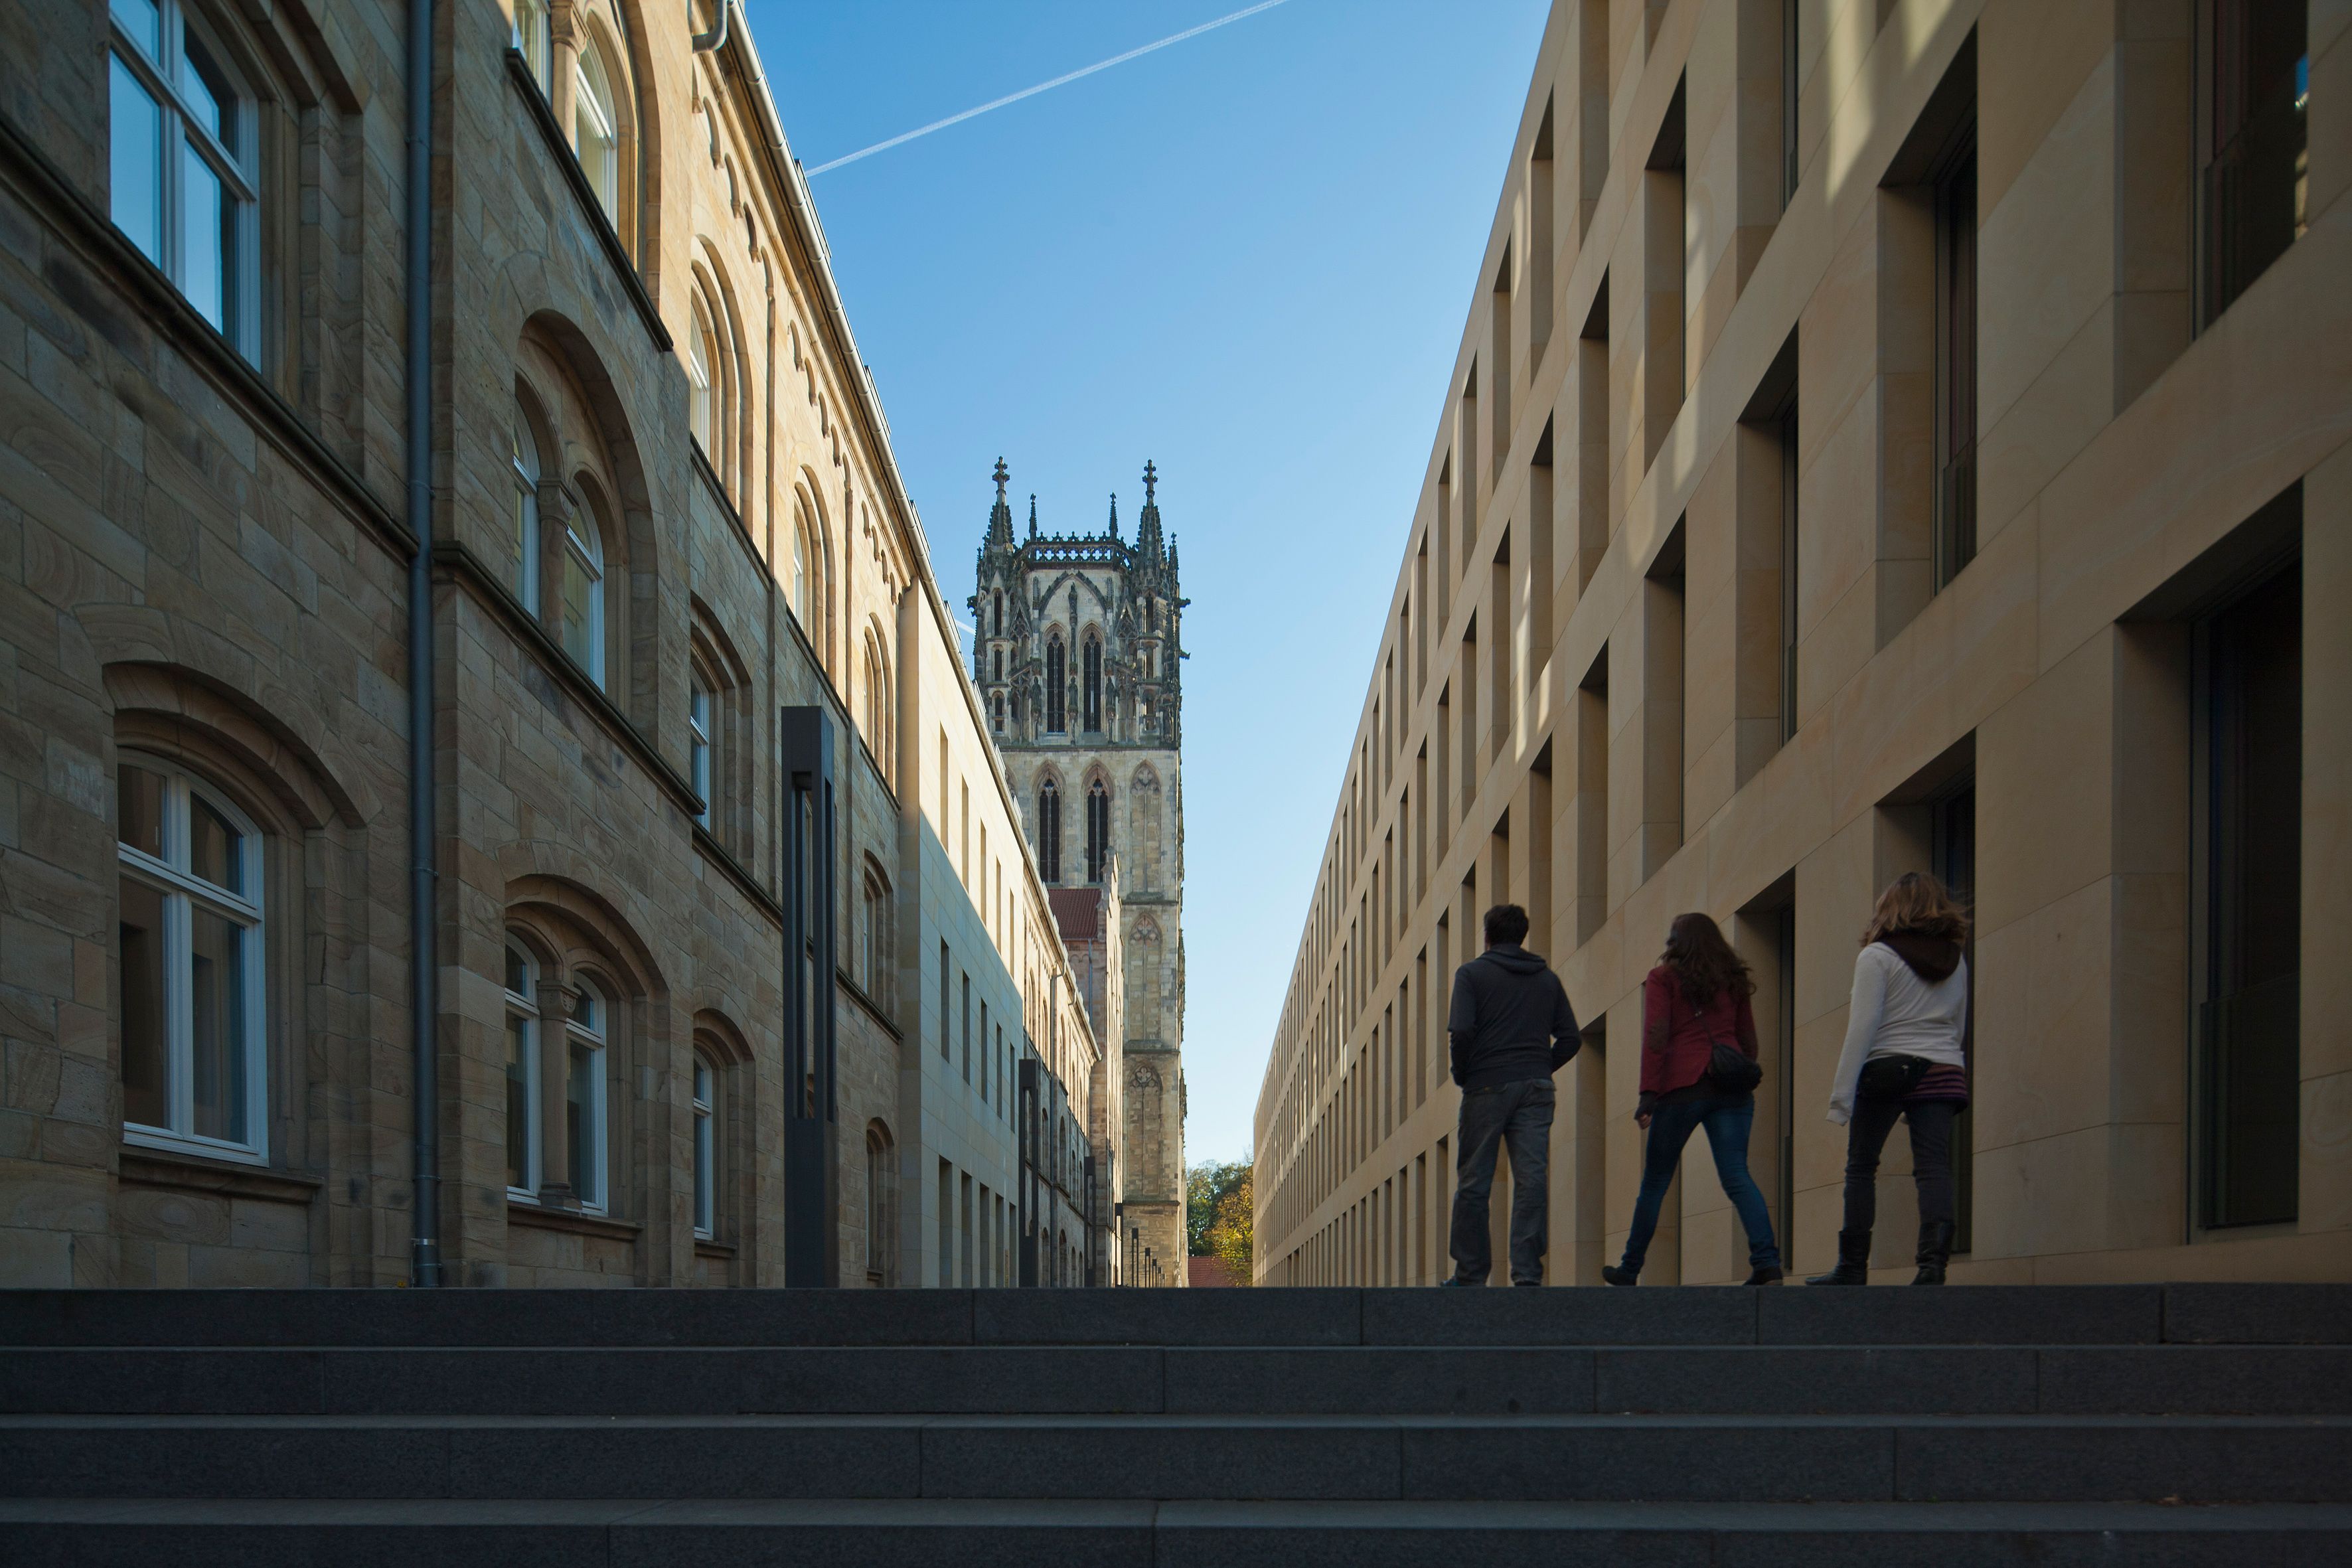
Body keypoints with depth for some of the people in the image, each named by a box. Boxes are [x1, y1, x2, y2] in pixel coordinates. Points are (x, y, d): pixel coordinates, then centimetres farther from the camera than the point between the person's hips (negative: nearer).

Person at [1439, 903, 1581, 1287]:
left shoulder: (1472, 974, 3)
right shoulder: (1547, 979, 15)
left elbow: (1461, 1032, -10)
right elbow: (1571, 1038, 8)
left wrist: (1461, 1075, 4)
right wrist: (1542, 1069, 15)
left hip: (1487, 1087, -3)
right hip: (1536, 1089, 3)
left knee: (1473, 1183, 4)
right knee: (1532, 1180, -2)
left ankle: (1471, 1273, 6)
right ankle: (1528, 1273, -8)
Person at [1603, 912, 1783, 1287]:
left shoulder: (1664, 978, 5)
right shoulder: (1734, 980, 18)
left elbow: (1655, 1038, -5)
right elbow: (1749, 1041, 17)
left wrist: (1648, 1093, -9)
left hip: (1684, 1087, -3)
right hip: (1733, 1087, 3)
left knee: (1655, 1181, 8)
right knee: (1737, 1176, -4)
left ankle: (1630, 1269, 16)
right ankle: (1767, 1263, -22)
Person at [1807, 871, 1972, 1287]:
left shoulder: (1878, 956, -4)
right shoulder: (1956, 961, 13)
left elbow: (1862, 1028, -8)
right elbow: (1960, 1028, 19)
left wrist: (1841, 1093, -8)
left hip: (1887, 1067, -4)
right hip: (1944, 1071, 4)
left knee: (1861, 1167, 7)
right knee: (1933, 1167, -2)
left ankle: (1853, 1265, 7)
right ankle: (1933, 1261, -17)